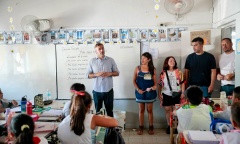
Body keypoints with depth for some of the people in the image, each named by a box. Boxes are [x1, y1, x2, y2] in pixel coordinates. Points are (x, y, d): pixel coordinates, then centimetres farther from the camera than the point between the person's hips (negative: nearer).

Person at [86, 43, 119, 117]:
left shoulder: (111, 60, 1)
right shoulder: (92, 61, 1)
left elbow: (117, 73, 5)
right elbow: (88, 75, 2)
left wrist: (110, 73, -15)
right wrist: (96, 74, -16)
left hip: (108, 90, 0)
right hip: (97, 91, 0)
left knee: (109, 110, 11)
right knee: (98, 111, 13)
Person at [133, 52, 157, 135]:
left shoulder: (153, 69, -1)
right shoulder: (137, 68, -1)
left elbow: (155, 81, 2)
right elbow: (134, 80, 1)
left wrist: (154, 86, -20)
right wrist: (137, 89, -12)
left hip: (150, 92, 0)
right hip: (140, 92, 0)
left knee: (149, 110, 10)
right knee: (141, 110, 9)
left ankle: (151, 128, 22)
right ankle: (141, 128, 19)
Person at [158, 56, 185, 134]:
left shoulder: (179, 72, -1)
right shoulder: (163, 73, -1)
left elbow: (182, 83, 1)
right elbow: (160, 84, 3)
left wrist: (182, 93, -5)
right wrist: (159, 94, 0)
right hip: (166, 95, 1)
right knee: (167, 110, 8)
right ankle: (169, 126, 21)